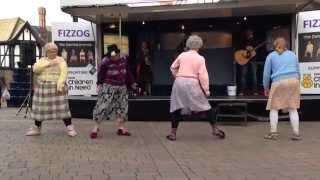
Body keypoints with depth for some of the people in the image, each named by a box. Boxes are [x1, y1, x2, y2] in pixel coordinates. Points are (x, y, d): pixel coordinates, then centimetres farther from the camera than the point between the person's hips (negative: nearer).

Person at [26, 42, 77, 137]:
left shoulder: (61, 60, 2)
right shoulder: (42, 60, 12)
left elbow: (64, 73, -10)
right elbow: (35, 69, -6)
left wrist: (60, 85, -22)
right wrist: (48, 63, -15)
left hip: (56, 88, -4)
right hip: (42, 88, 4)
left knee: (62, 107, -8)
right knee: (40, 108, 9)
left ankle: (70, 127, -2)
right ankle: (36, 128, 23)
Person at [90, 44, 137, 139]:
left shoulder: (124, 59, 3)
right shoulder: (106, 61, -12)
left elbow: (127, 72, 14)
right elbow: (101, 73, -7)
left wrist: (131, 83, 19)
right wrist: (99, 84, -16)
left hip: (121, 87, 6)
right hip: (108, 87, -5)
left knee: (122, 106, 9)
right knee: (102, 106, -8)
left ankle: (121, 128, 21)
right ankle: (96, 127, 3)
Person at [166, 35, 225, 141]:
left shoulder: (182, 55, 6)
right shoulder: (200, 58, -2)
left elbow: (173, 68, 13)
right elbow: (203, 75, -7)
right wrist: (206, 89, -2)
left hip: (179, 83, 2)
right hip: (192, 84, -2)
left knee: (177, 108, 9)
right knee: (205, 106, 9)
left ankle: (173, 133, 9)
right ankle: (215, 129, 15)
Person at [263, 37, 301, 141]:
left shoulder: (271, 56, 12)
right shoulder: (292, 54, 20)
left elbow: (266, 73, 9)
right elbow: (298, 71, 22)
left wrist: (266, 88, 18)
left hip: (279, 82, -3)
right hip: (294, 81, 3)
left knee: (274, 108, 7)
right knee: (293, 108, 7)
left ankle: (273, 132, 2)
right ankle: (296, 133, 4)